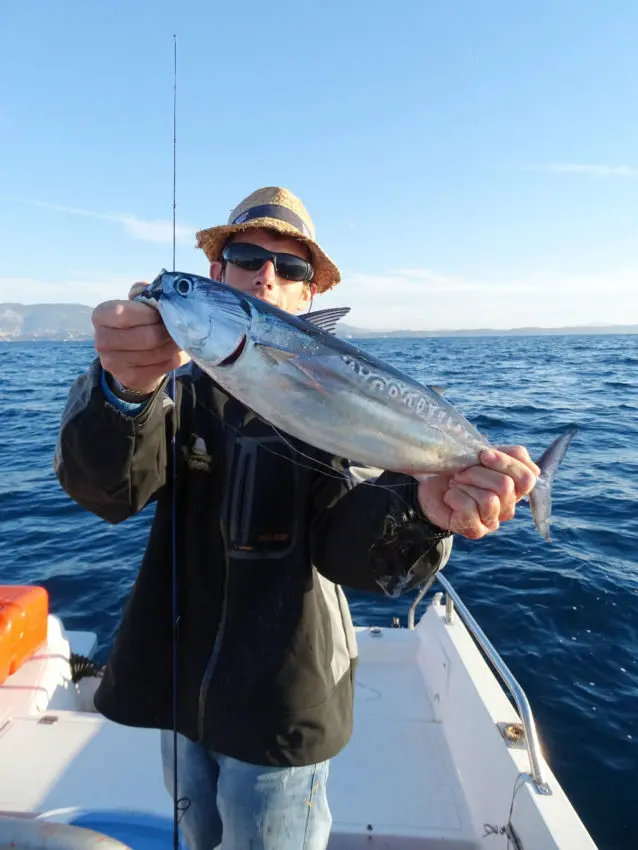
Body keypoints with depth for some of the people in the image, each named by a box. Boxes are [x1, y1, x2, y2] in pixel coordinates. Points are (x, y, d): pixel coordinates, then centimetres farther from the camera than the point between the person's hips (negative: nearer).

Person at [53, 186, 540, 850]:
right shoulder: (185, 389, -2)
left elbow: (344, 535, -21)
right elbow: (106, 488, -20)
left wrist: (422, 509, -42)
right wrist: (124, 390, -41)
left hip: (280, 702, -3)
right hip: (178, 686, 4)